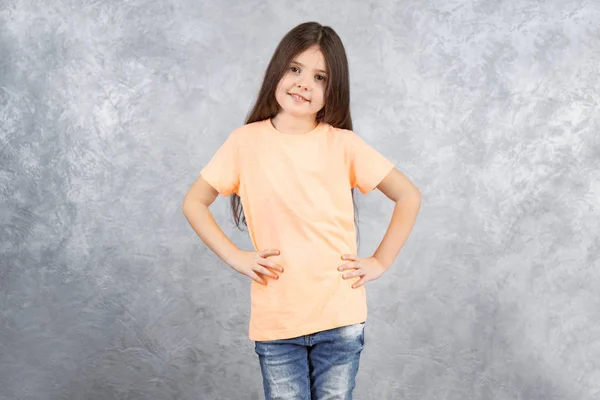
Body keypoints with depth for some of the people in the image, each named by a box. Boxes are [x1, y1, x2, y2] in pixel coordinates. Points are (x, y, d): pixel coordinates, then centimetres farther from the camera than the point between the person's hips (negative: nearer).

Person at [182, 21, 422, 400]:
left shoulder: (343, 144, -3)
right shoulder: (246, 142, -2)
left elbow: (409, 196, 4)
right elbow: (194, 203, 6)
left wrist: (381, 262, -2)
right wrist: (235, 257, -4)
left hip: (340, 318, 0)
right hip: (275, 322, 0)